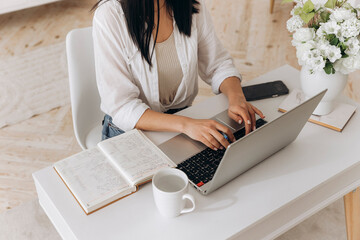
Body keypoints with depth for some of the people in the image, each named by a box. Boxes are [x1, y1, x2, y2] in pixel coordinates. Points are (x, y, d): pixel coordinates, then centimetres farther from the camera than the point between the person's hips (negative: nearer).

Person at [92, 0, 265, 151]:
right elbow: (120, 106, -22)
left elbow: (218, 64, 7)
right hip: (129, 132, -3)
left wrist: (236, 98, -15)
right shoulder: (110, 15, -18)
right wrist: (185, 124, -35)